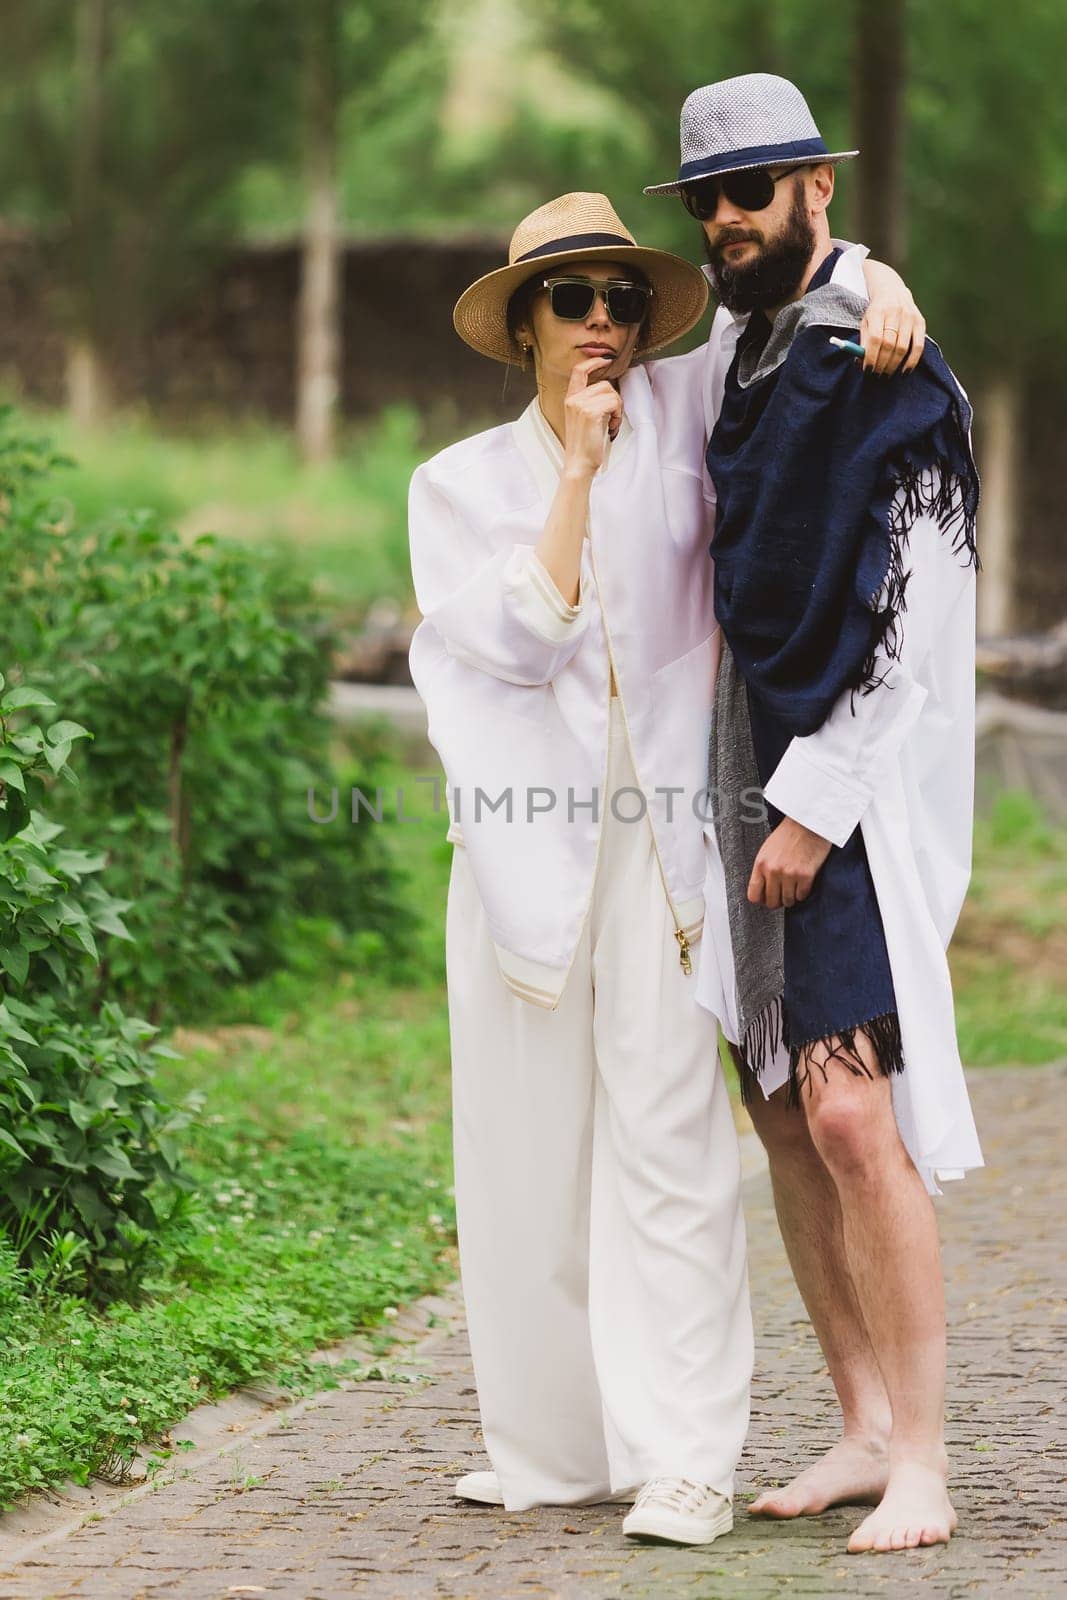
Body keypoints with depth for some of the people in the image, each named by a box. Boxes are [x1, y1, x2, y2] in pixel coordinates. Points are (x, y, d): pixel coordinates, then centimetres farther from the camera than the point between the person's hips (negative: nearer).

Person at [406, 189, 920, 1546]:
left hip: (657, 828, -2)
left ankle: (685, 1460, -8)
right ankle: (552, 1446, 13)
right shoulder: (460, 484, 9)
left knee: (667, 1137, -9)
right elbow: (518, 638, -6)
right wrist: (579, 468, -9)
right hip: (522, 838, 2)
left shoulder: (683, 416, 7)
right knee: (528, 1141, 3)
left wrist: (881, 287, -6)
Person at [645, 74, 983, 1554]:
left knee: (853, 1110, -16)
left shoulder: (889, 368, -12)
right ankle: (865, 1432, 16)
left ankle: (922, 1471, -11)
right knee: (784, 1112, 8)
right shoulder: (726, 350, 13)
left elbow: (917, 618, -15)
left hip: (864, 777, -8)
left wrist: (816, 803, -17)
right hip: (757, 766, 8)